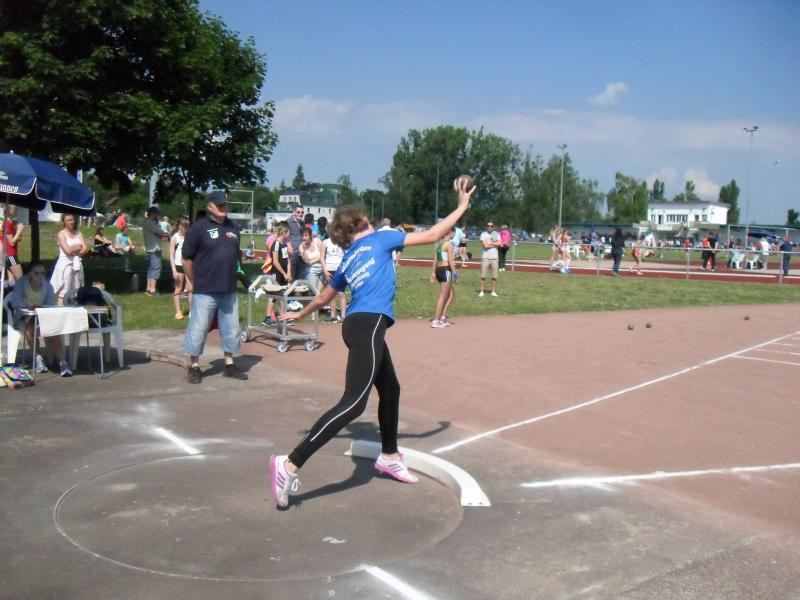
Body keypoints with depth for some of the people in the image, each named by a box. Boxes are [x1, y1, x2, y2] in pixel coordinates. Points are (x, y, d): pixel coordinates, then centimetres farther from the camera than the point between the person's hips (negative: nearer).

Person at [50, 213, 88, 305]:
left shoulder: (78, 233, 12)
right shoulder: (61, 234, -3)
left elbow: (86, 249, 2)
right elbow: (68, 250, -15)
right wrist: (79, 247, -1)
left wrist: (74, 251, -11)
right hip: (65, 264, -5)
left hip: (77, 264, 6)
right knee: (63, 291, -9)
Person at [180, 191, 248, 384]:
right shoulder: (199, 228, -6)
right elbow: (186, 258, -4)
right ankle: (194, 366, 13)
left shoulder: (233, 227, 10)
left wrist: (230, 278, 15)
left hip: (229, 290, 6)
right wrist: (196, 283, -2)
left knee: (231, 328, 11)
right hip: (205, 291, -5)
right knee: (198, 328, 1)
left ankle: (229, 365, 24)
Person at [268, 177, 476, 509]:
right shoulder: (379, 239, 7)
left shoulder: (347, 261, 23)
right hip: (368, 324, -9)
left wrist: (299, 314, 52)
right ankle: (290, 464, -25)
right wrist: (463, 206, 17)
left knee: (390, 390, 24)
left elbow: (323, 297, 32)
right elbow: (431, 235, 6)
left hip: (360, 326, 9)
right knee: (354, 402, -17)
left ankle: (389, 457, 40)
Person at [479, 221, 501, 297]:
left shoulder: (496, 234, 9)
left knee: (494, 277, 5)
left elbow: (499, 243, -7)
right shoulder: (483, 234, 0)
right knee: (483, 276, -1)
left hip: (494, 258, 2)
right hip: (485, 257, -2)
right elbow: (485, 245, -14)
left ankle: (494, 292, 13)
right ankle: (481, 291, 4)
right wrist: (494, 244, -5)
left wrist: (489, 243, -9)